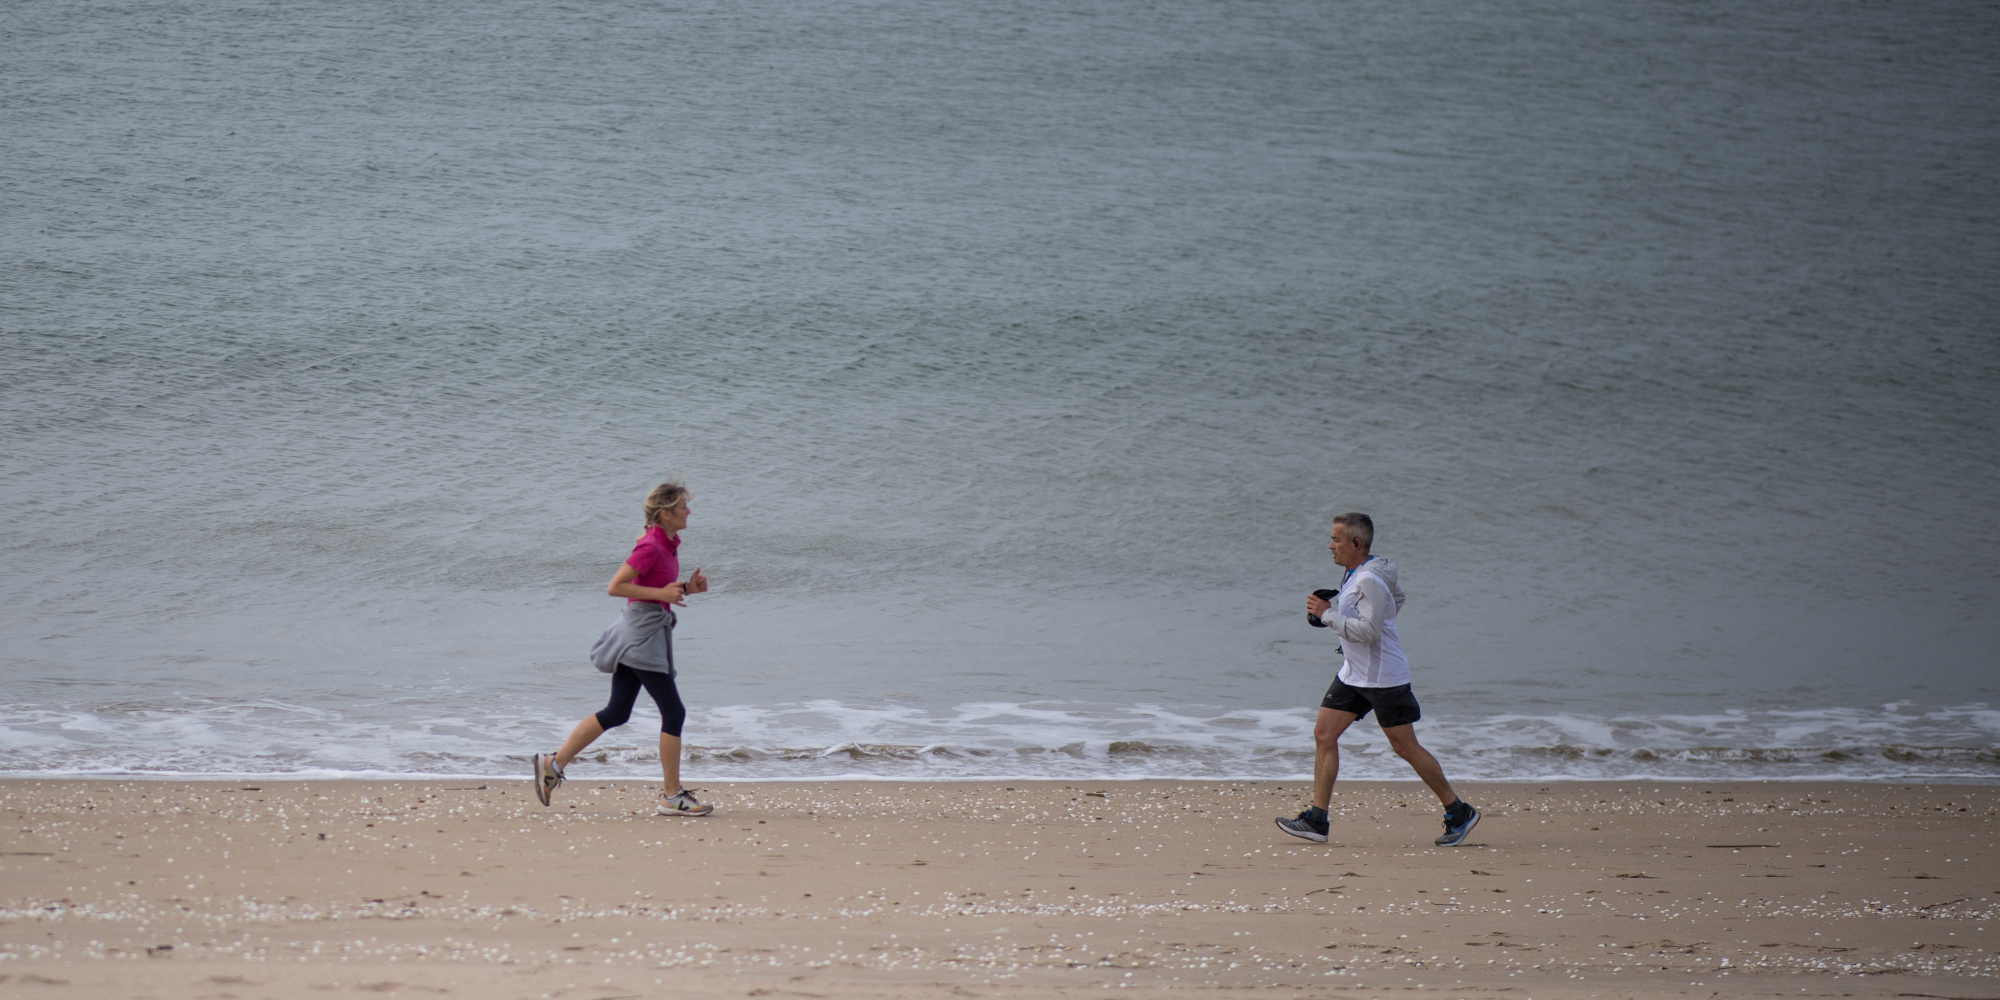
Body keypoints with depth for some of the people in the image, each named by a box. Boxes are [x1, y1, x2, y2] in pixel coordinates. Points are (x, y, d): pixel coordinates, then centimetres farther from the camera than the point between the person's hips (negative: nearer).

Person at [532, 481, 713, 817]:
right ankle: (672, 796, 0)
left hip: (646, 633, 10)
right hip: (642, 629, -10)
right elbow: (614, 587, -20)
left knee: (616, 713, 12)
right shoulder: (651, 547, -17)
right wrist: (662, 594, -20)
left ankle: (553, 763, 13)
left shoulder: (667, 544, 12)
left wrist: (686, 588, 7)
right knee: (673, 712, -5)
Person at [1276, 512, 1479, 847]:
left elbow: (1369, 631, -29)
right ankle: (1316, 820, 2)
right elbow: (1397, 597, 25)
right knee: (1323, 735, 1)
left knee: (1405, 747, -1)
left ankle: (1459, 813, 13)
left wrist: (1327, 614, -23)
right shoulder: (1354, 573, 8)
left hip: (1384, 678, -10)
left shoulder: (1370, 580, -22)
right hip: (1353, 675, 10)